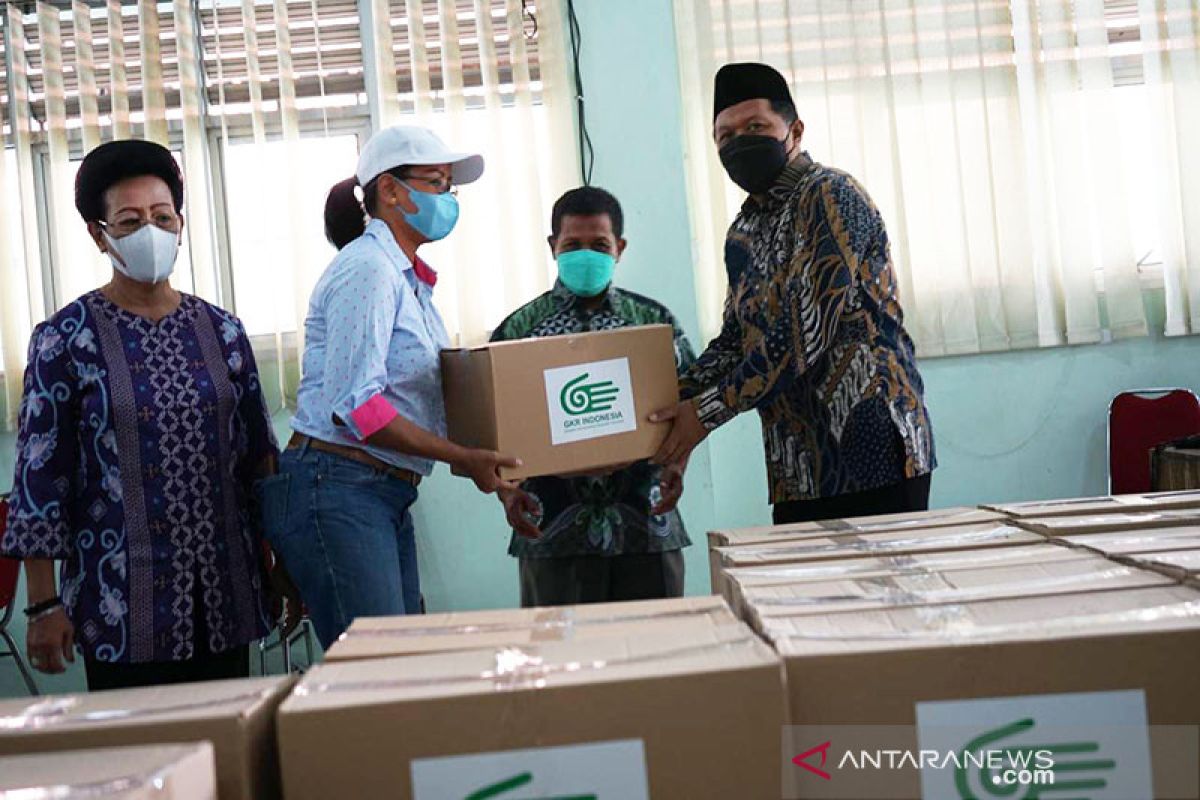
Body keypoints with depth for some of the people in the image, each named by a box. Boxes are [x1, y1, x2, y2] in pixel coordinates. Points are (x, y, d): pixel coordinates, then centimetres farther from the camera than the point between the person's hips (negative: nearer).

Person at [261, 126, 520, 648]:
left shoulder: (410, 279, 19)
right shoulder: (367, 267, -11)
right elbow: (355, 405, -20)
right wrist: (464, 459, -18)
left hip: (388, 498, 10)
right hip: (335, 492, -10)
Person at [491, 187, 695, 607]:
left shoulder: (654, 321, 9)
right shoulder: (519, 329, 6)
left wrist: (676, 465, -9)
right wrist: (508, 492, -10)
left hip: (646, 524, 1)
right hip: (552, 527, -1)